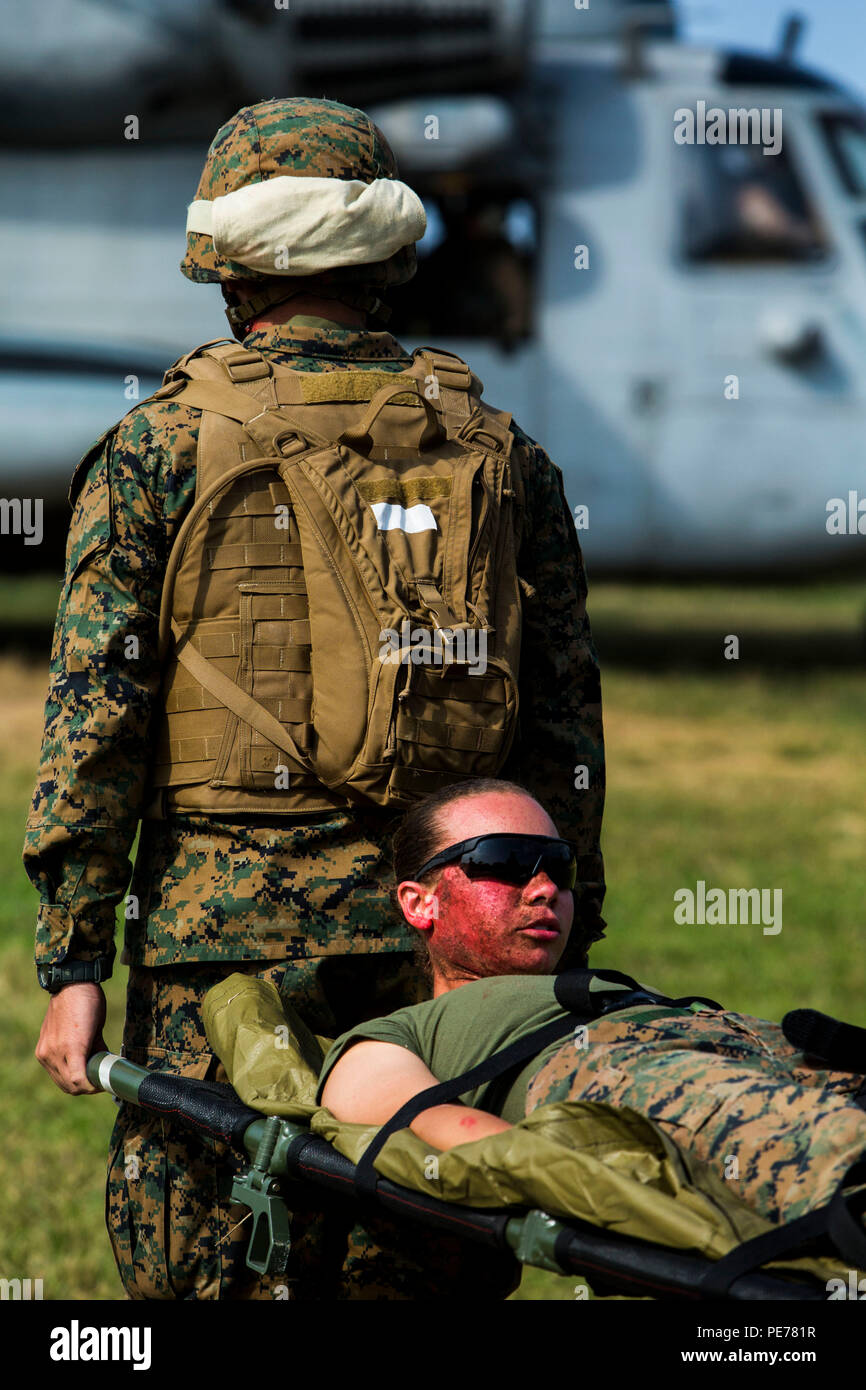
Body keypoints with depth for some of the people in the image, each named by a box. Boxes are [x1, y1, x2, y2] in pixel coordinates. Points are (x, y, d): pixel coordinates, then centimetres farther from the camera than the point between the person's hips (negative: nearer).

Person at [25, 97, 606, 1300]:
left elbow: (94, 709, -5)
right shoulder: (501, 455, 9)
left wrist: (73, 962, -2)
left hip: (227, 929, -3)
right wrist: (567, 948, 16)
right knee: (420, 1274, 8)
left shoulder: (161, 448, 0)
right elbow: (563, 718, 9)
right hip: (441, 932, 3)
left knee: (205, 1280, 2)